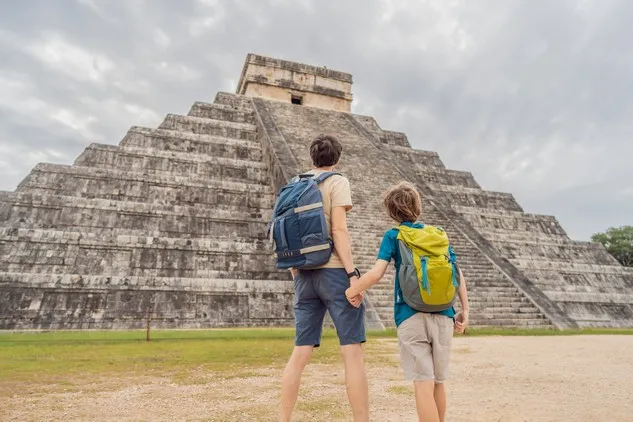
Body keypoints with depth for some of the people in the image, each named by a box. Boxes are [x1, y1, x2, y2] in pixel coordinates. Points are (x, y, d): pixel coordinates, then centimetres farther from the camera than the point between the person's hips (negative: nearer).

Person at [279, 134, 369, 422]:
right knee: (352, 351, -1)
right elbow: (338, 230, -13)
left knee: (301, 352, 9)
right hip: (333, 270, -6)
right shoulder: (337, 182, 0)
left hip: (304, 274, 6)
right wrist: (352, 273, -14)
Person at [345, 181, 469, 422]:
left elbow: (376, 273, -11)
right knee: (438, 382, 19)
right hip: (443, 316, 4)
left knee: (423, 384, -2)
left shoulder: (393, 236, 1)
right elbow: (458, 275, 8)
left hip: (411, 317, -4)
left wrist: (352, 290, 3)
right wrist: (464, 311, 13)